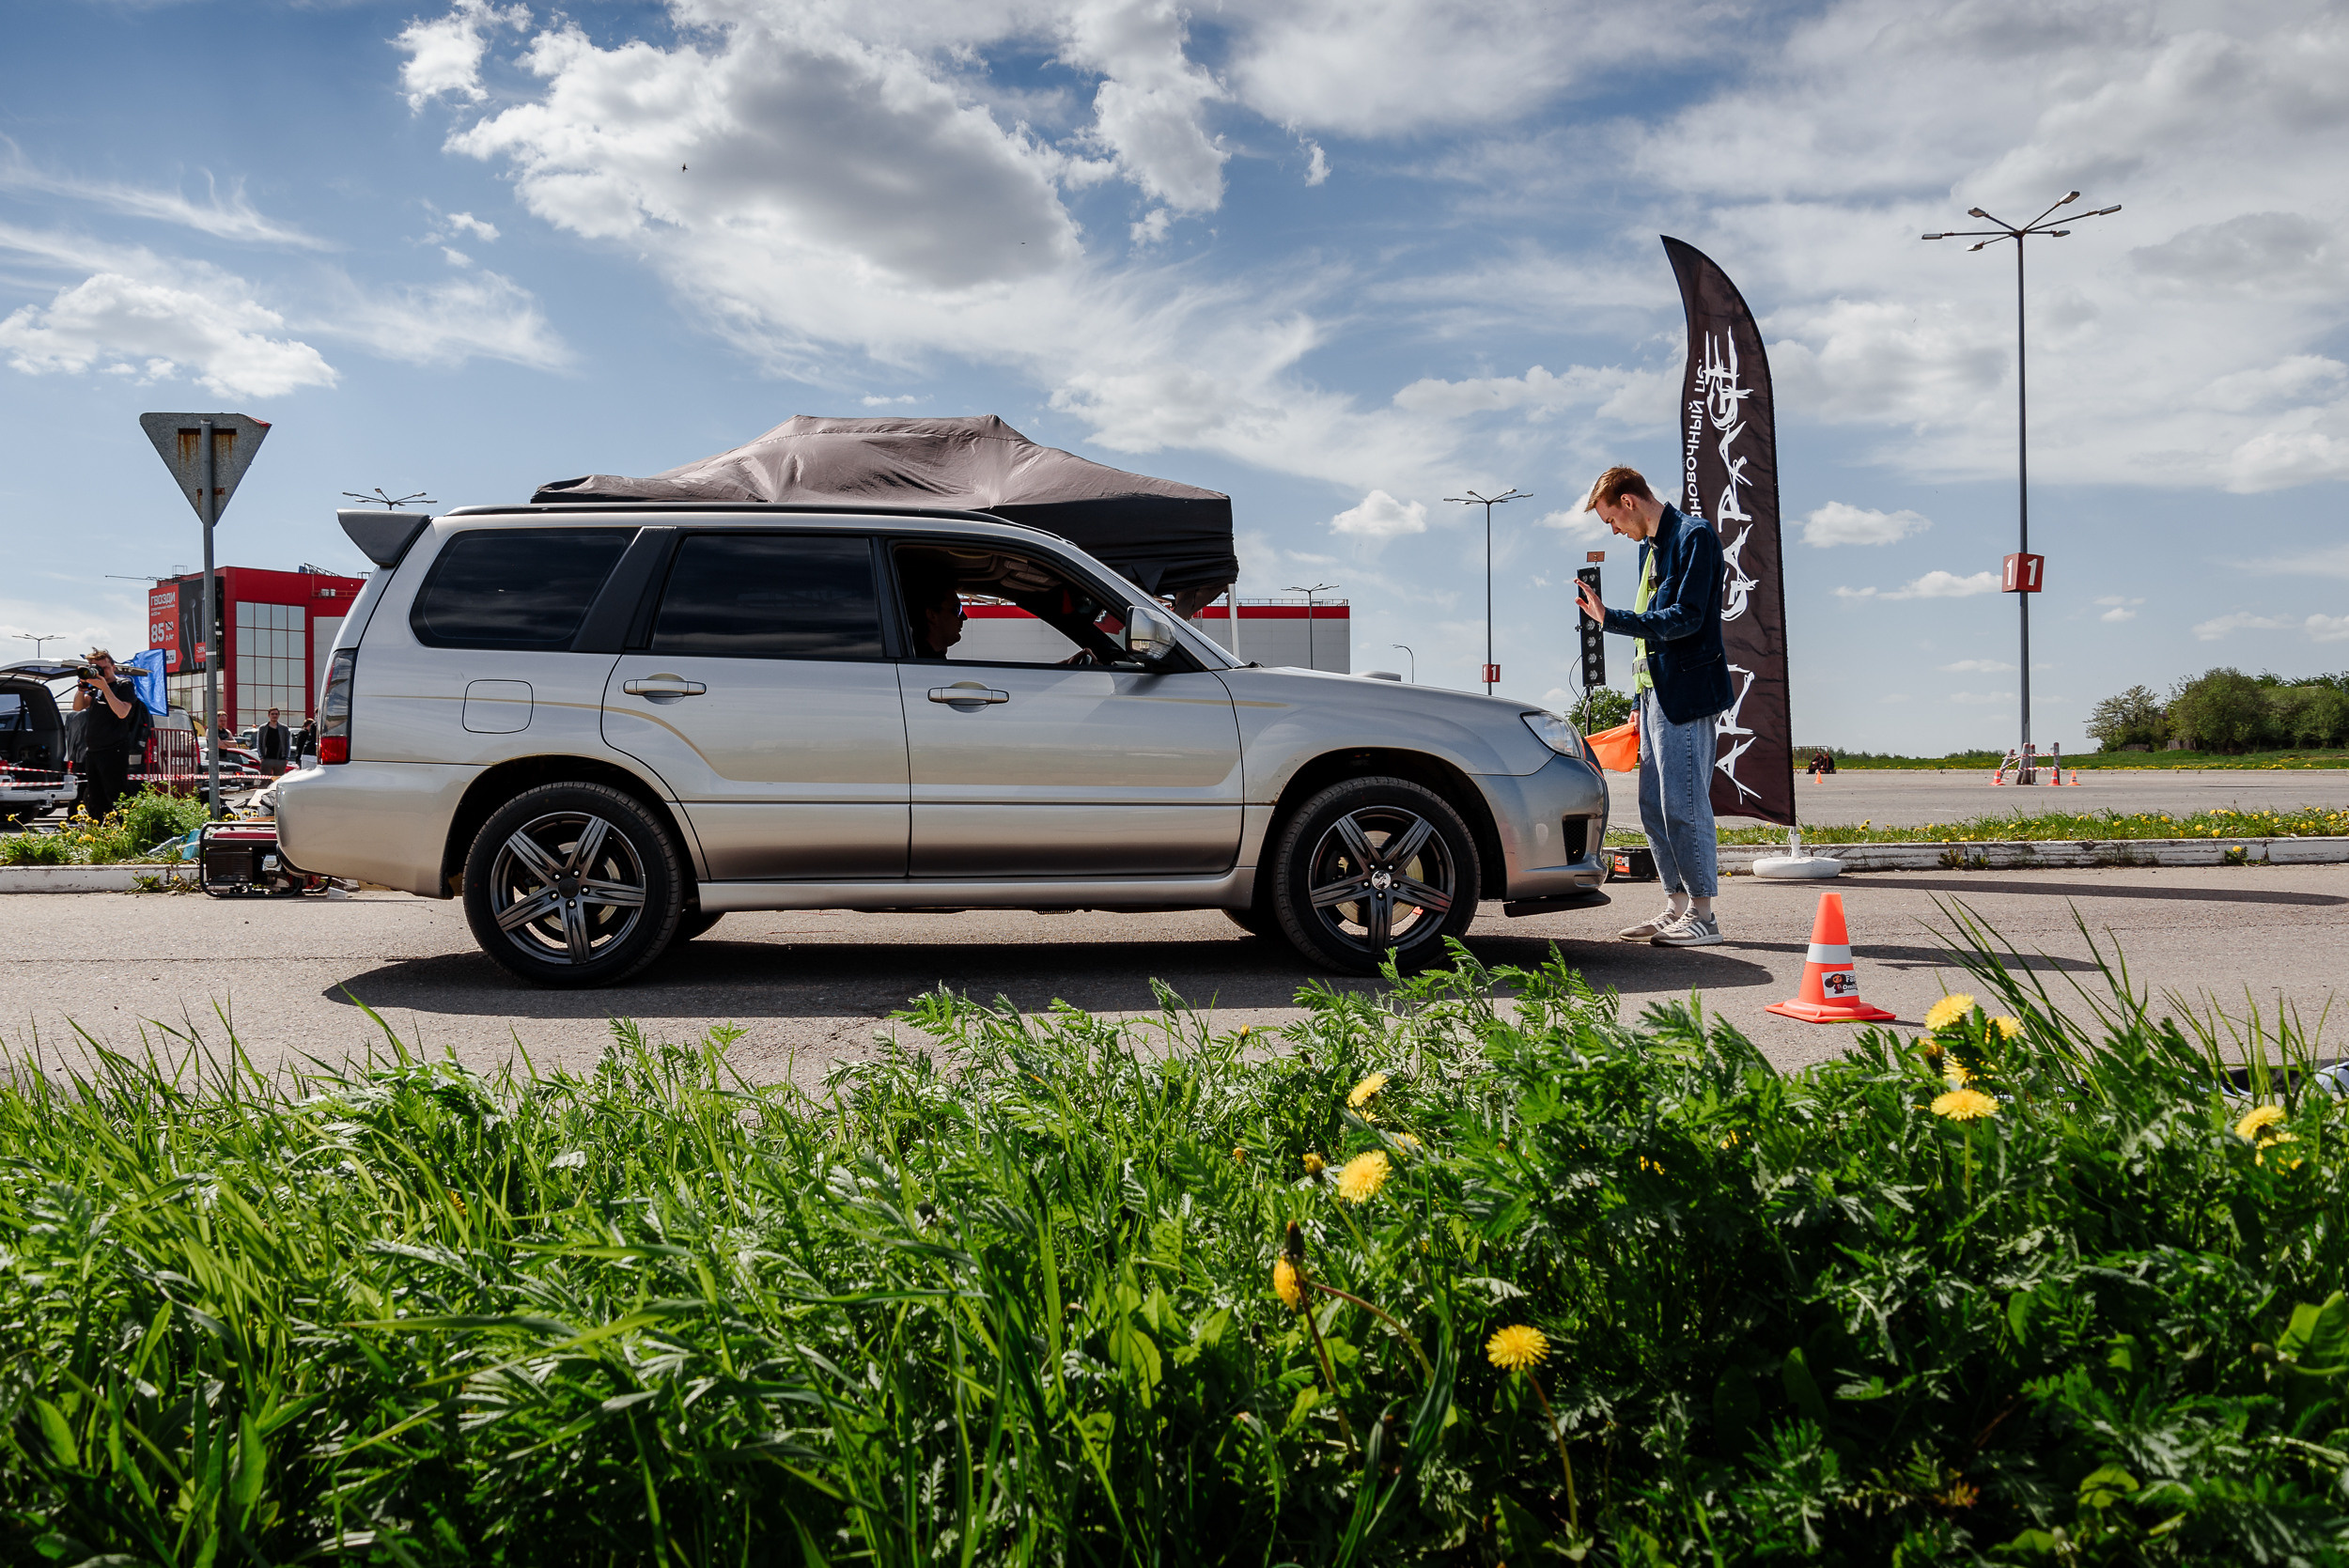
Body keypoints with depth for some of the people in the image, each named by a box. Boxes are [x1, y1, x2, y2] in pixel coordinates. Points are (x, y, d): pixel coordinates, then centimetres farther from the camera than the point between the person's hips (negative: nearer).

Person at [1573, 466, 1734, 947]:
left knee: (1683, 804, -8)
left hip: (1687, 694, -10)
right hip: (1657, 692, 10)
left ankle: (1702, 915, -1)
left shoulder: (1693, 536, -9)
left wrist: (1610, 618, -22)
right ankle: (1678, 907, 17)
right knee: (1653, 806, 10)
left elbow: (1685, 619, -19)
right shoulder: (1650, 546, 20)